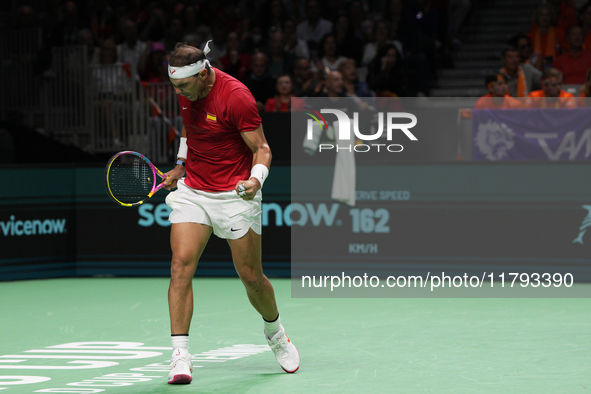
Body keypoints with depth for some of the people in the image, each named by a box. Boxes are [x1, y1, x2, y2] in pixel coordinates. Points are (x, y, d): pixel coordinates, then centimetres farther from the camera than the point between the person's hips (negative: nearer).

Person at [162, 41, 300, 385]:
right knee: (181, 265, -14)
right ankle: (180, 356, -15)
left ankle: (275, 332, 35)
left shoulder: (236, 96, -21)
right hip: (192, 190, 4)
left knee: (252, 278, 4)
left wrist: (256, 179, -35)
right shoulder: (185, 90, -1)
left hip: (235, 195, -4)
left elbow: (262, 149, -16)